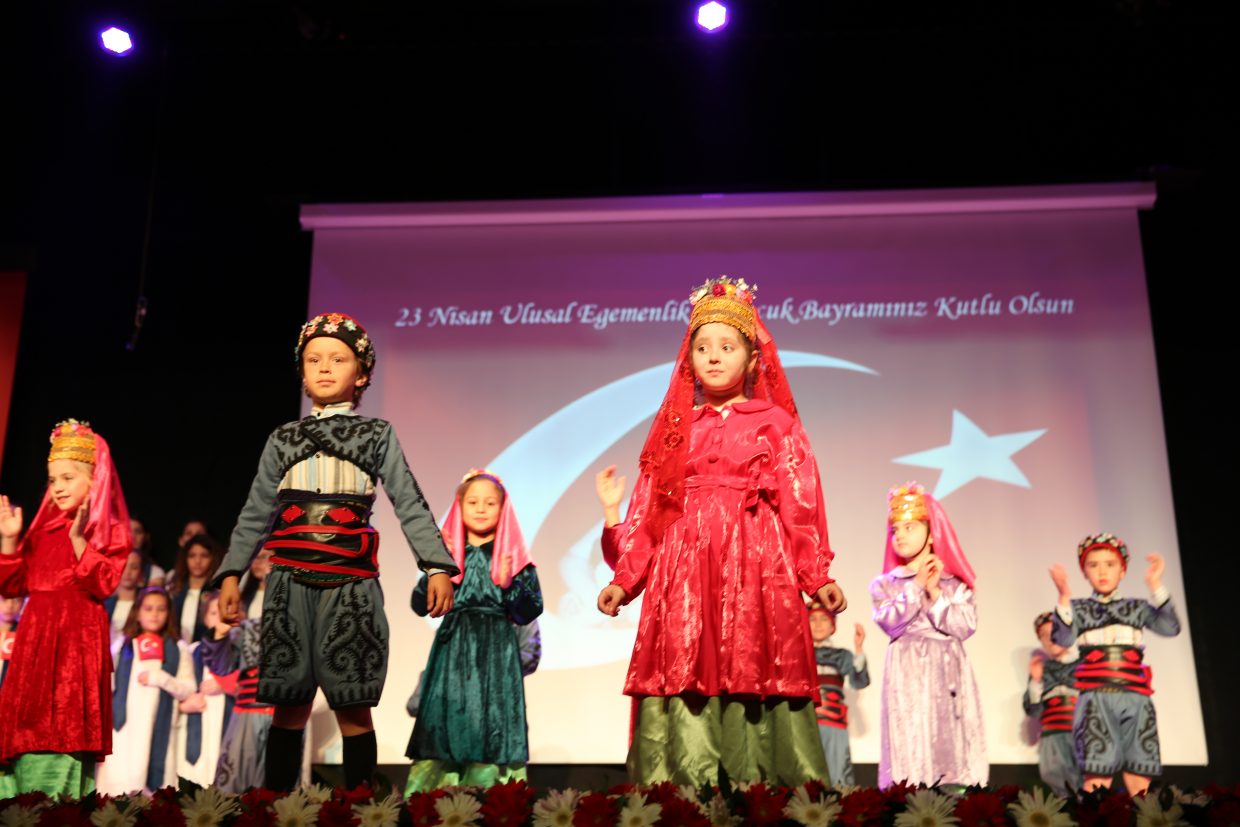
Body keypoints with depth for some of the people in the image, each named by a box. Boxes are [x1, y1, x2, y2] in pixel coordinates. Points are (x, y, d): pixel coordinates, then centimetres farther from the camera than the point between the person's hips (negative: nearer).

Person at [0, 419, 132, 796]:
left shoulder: (109, 532, -1)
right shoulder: (44, 529, 15)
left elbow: (100, 585, -14)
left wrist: (78, 539, -19)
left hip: (78, 637, -6)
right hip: (36, 637, 6)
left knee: (65, 728, -10)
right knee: (30, 728, 4)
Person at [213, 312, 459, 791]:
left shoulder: (377, 435, 8)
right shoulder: (283, 439, 14)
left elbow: (410, 505, 1)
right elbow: (256, 514, 14)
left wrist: (437, 567, -9)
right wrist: (231, 575, 6)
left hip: (351, 584, -2)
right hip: (291, 585, 2)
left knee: (353, 708, -1)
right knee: (290, 706, 4)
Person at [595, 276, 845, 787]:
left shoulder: (776, 424, 8)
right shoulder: (676, 429, 16)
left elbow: (800, 506, 3)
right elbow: (649, 513, 14)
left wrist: (818, 577, -4)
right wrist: (623, 580, 8)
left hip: (755, 572, -2)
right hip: (683, 577, 2)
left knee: (752, 680, -6)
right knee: (684, 683, -2)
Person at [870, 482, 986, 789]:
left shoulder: (956, 584, 12)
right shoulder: (884, 584, 10)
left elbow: (966, 627, 0)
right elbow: (890, 621, -7)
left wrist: (935, 593, -5)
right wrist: (917, 585, -5)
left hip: (950, 675, 2)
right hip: (908, 677, -1)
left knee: (952, 741, -4)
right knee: (910, 749, -8)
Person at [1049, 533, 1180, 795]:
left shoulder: (1137, 607, 16)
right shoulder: (1079, 608, 11)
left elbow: (1170, 627, 0)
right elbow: (1063, 639, -6)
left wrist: (1155, 585, -10)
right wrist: (1064, 596, -18)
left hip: (1135, 698, 3)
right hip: (1096, 698, -3)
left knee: (1139, 778, 1)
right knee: (1098, 778, -12)